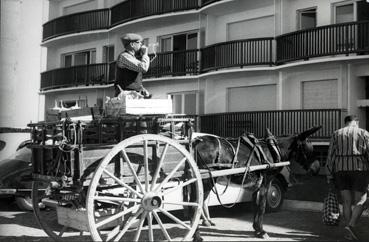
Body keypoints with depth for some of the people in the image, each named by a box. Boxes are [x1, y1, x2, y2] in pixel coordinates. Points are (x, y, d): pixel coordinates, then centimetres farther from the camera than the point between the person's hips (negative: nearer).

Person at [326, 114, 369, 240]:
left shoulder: (336, 134, 11)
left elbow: (330, 157, 6)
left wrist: (329, 178, 8)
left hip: (340, 170, 3)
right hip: (359, 169, -2)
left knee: (346, 202, 9)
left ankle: (349, 232, 7)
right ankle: (351, 225, -14)